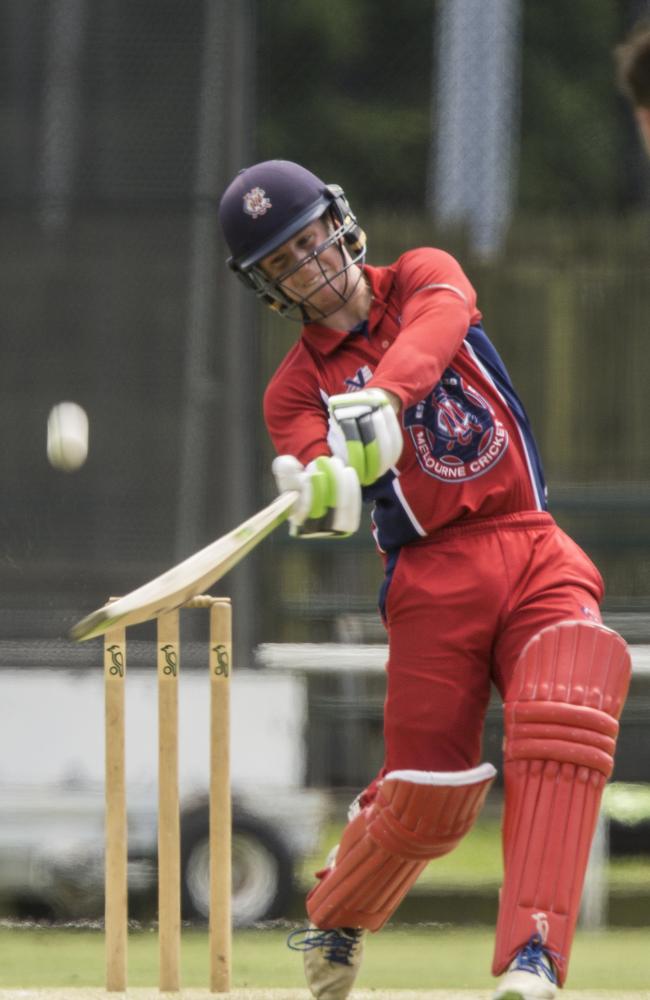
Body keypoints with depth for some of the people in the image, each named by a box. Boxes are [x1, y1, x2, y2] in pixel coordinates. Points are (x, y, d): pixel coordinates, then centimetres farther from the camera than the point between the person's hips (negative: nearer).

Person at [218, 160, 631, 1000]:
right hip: (433, 577, 0)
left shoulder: (421, 278, 9)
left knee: (564, 727, -24)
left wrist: (380, 396, -38)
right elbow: (320, 497, -13)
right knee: (426, 797, -4)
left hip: (538, 558, 0)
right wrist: (321, 496, -39)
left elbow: (436, 327, -17)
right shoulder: (297, 388, 6)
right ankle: (334, 923, 26)